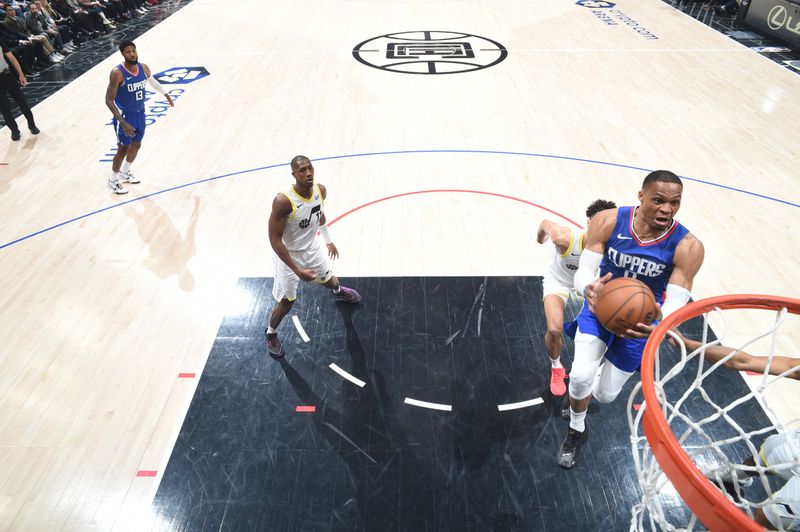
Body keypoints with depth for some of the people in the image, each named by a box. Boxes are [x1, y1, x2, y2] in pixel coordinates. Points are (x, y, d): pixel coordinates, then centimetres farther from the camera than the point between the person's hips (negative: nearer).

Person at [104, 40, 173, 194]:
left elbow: (154, 82, 18)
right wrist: (123, 123, -33)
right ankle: (113, 181, 20)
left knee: (136, 145, 19)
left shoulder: (144, 68, -6)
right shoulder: (117, 73, -25)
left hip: (139, 113, 7)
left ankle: (125, 173, 42)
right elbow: (109, 100, -25)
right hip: (124, 116, -6)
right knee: (123, 149, 1)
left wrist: (167, 96, 31)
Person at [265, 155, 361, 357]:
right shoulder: (283, 201, -35)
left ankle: (339, 291, 67)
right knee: (286, 303, 6)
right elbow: (275, 240, -28)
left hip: (312, 249, 5)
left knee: (330, 281, 27)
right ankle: (270, 333, 37)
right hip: (289, 256, -5)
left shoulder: (320, 190, -15)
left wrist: (328, 240, 19)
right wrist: (298, 271, -30)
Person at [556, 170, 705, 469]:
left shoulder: (687, 247, -24)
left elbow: (676, 301, -23)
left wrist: (658, 319, -48)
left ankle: (586, 393, 53)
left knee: (606, 395, 9)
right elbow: (584, 272, -21)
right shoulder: (607, 222, -23)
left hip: (640, 321, 1)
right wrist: (589, 288, -47)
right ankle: (576, 431, 16)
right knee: (580, 376, -20)